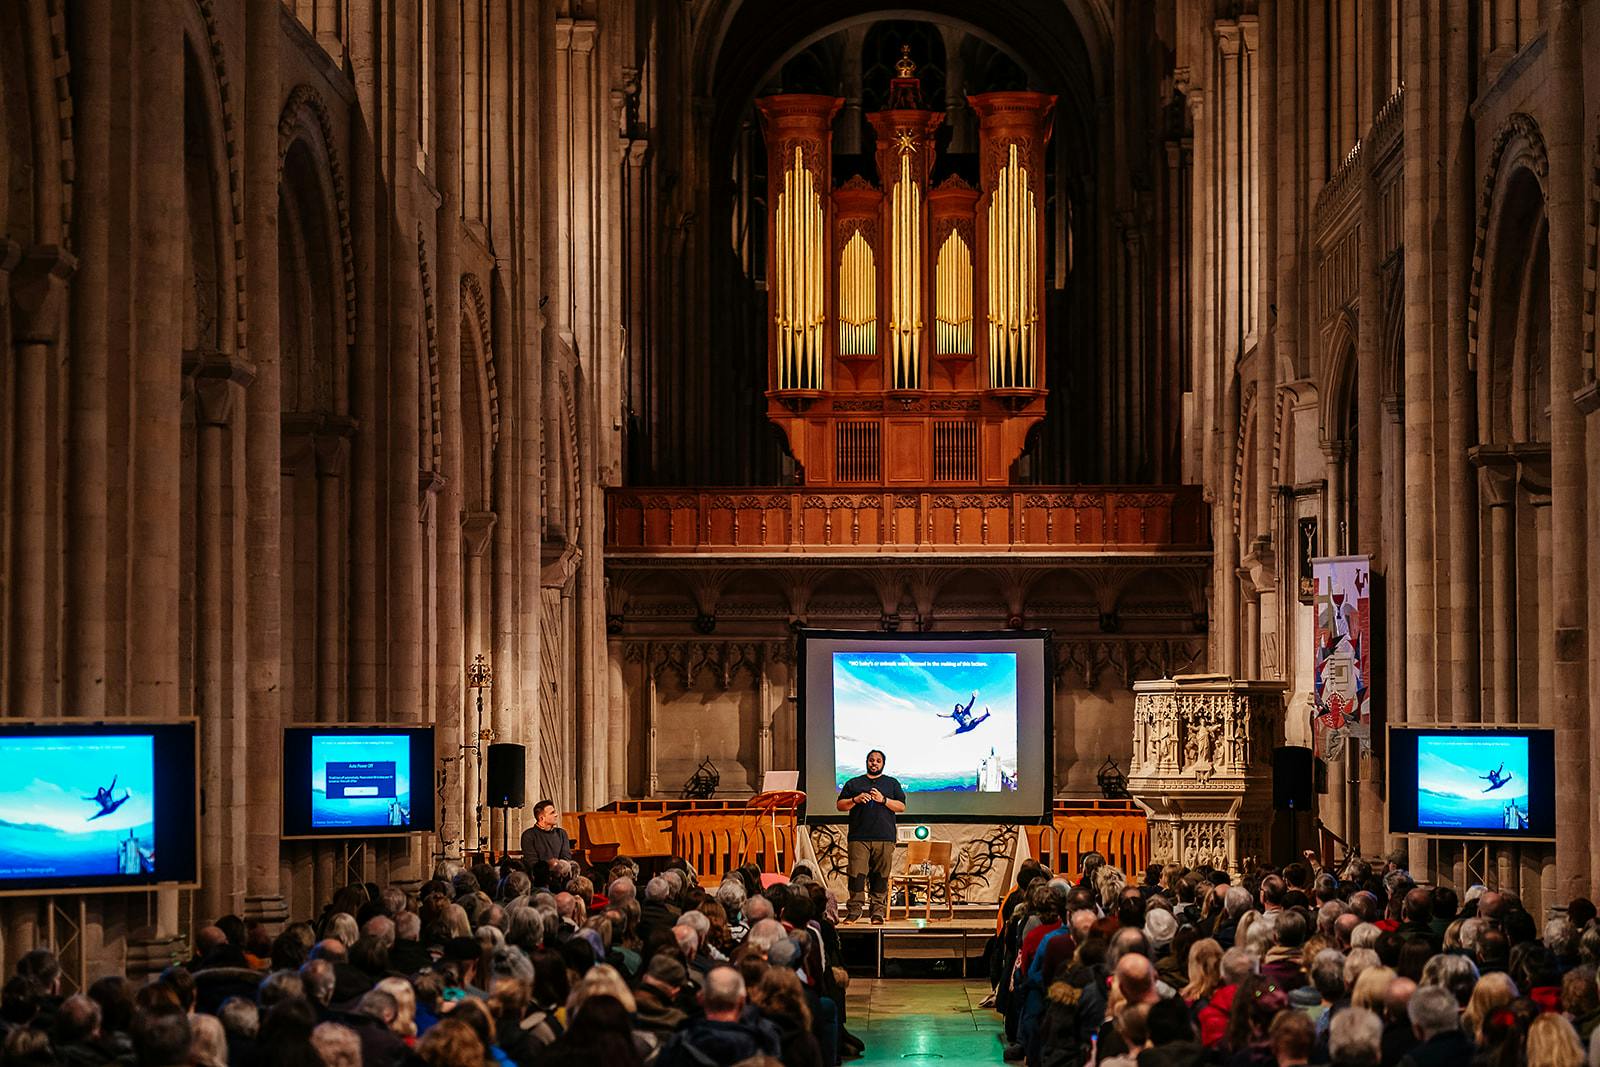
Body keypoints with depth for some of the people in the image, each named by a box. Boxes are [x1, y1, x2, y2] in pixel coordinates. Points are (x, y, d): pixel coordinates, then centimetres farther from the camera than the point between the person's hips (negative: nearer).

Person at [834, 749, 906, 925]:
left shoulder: (892, 784, 16)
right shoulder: (853, 783, 16)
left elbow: (902, 806, 7)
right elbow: (840, 805, 11)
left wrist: (884, 800, -7)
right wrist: (855, 800, -6)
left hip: (884, 838, 0)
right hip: (859, 838, 0)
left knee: (881, 876, -2)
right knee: (857, 874, -8)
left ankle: (878, 912, 1)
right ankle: (854, 910, -4)